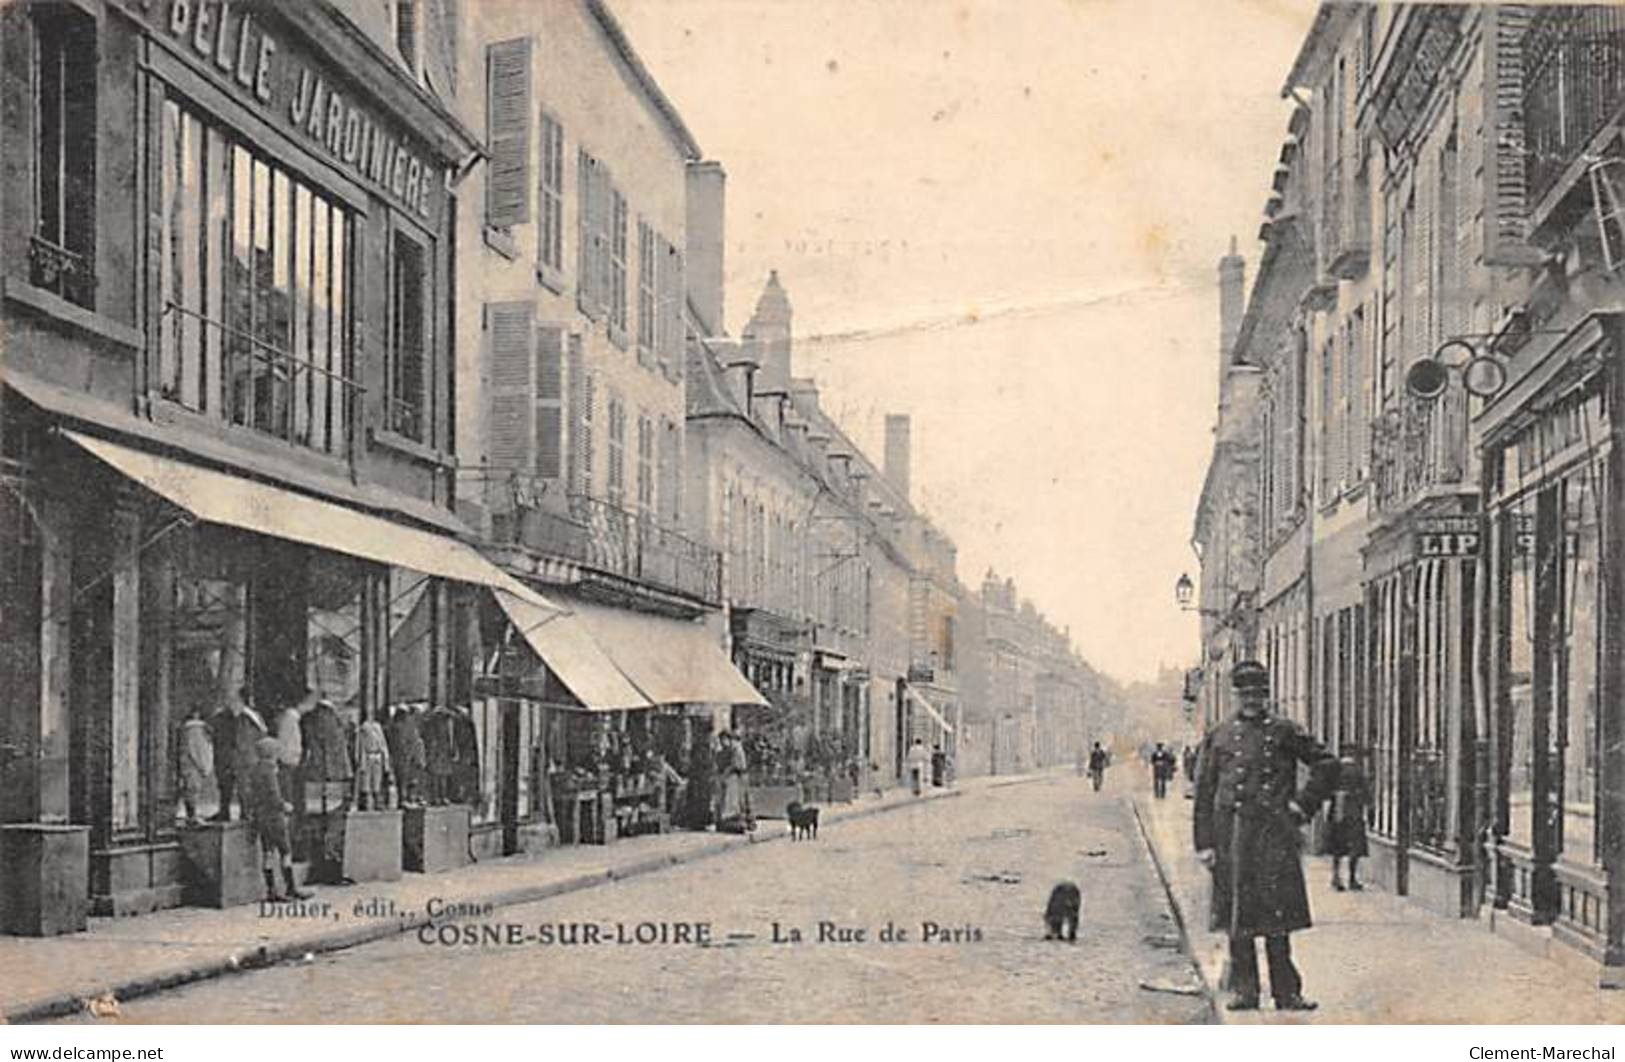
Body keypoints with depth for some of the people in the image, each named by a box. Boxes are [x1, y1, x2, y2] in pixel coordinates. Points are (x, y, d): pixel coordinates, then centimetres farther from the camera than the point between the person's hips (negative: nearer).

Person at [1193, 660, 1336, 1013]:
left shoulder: (1284, 732, 7)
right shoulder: (1218, 736, 7)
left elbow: (1325, 763, 14)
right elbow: (1204, 794, 6)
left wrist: (1302, 803, 4)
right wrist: (1204, 843, 0)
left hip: (1275, 834, -1)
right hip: (1232, 834, 1)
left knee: (1278, 917, -1)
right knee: (1237, 916, 4)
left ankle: (1286, 991, 5)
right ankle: (1244, 989, 12)